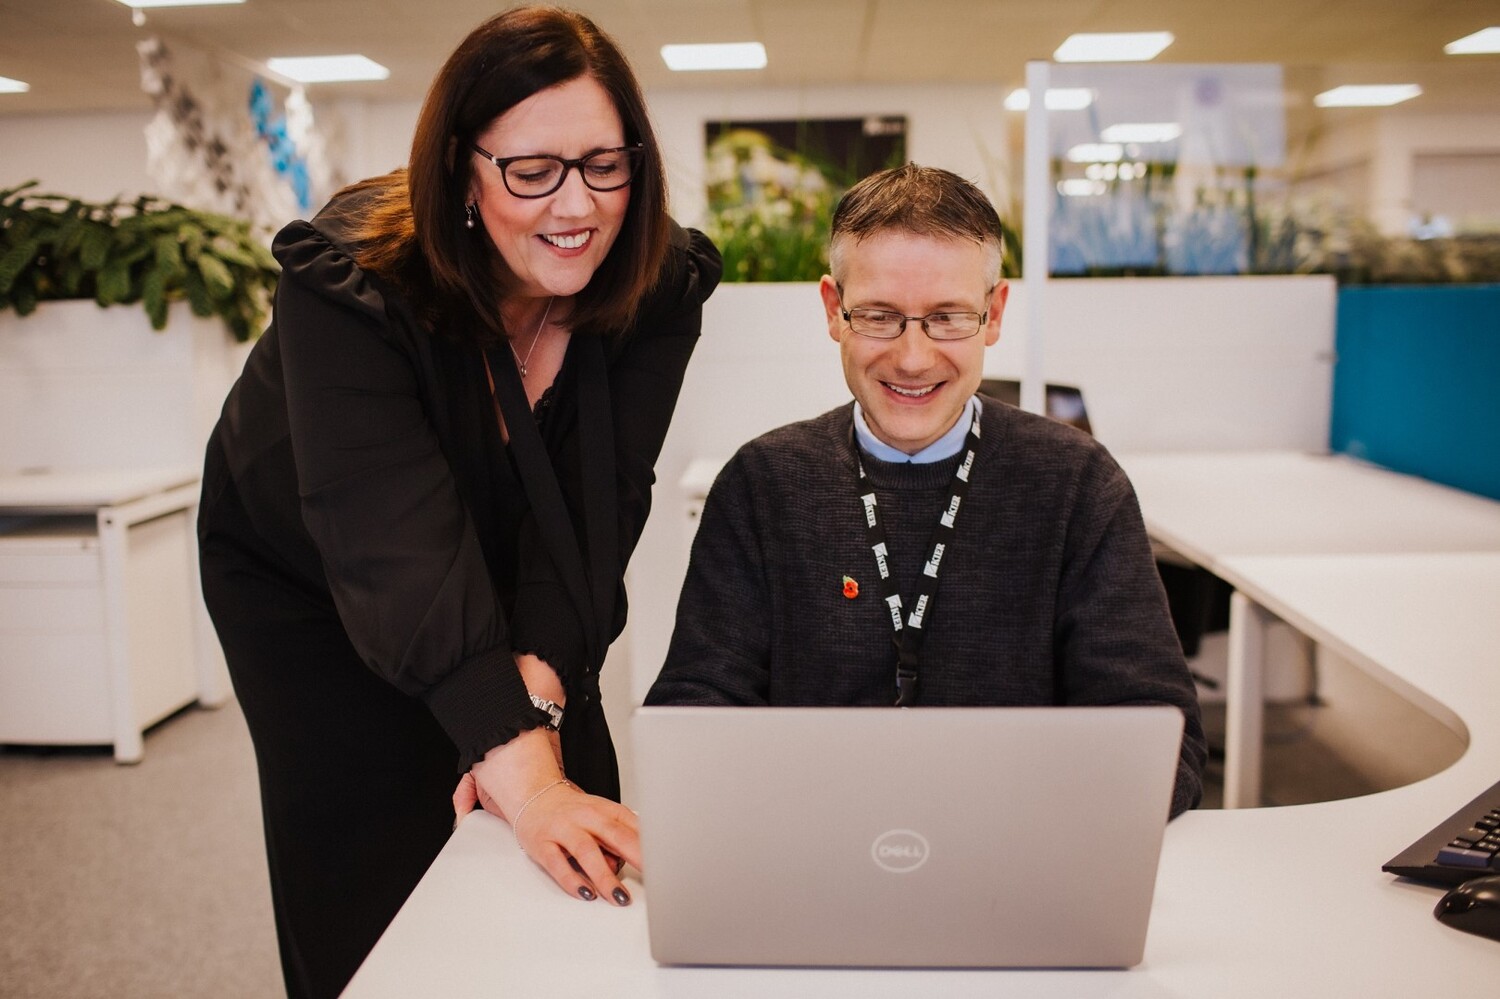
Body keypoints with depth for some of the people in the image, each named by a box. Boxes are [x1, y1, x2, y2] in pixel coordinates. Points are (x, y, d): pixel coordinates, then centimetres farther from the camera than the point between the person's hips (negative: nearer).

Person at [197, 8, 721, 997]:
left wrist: (540, 686, -42)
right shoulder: (348, 282, -34)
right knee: (373, 873, -2)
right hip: (302, 575, -2)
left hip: (506, 578, 3)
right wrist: (519, 765, -53)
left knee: (587, 865, 3)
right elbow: (394, 538, -44)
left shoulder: (661, 287, -23)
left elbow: (592, 504, -27)